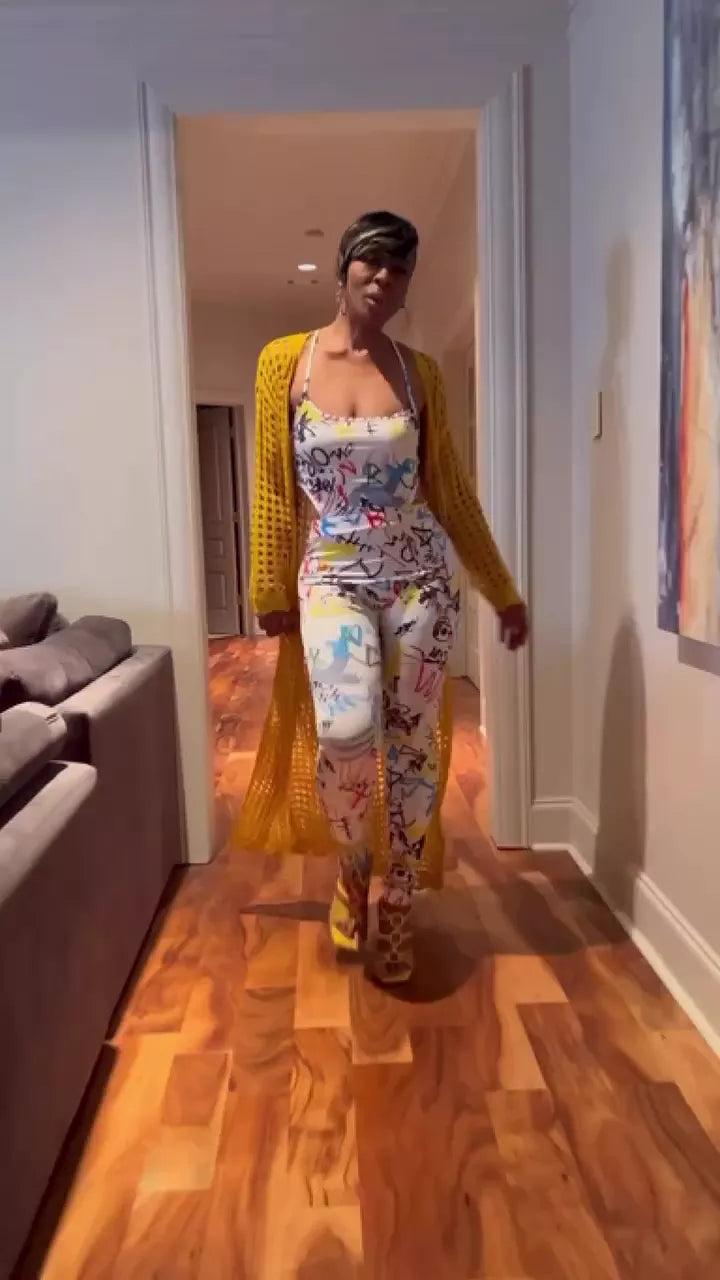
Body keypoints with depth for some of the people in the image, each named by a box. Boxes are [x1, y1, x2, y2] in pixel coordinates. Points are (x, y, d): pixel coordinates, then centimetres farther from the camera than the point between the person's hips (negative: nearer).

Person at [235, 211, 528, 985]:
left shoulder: (419, 372, 5)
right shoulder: (284, 362, 1)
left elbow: (451, 491, 9)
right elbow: (273, 490, 3)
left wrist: (502, 591, 10)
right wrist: (272, 592, 2)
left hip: (419, 578, 2)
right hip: (332, 577, -2)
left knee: (412, 744, 3)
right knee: (346, 735, -22)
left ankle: (397, 905, 24)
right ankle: (352, 864, 11)